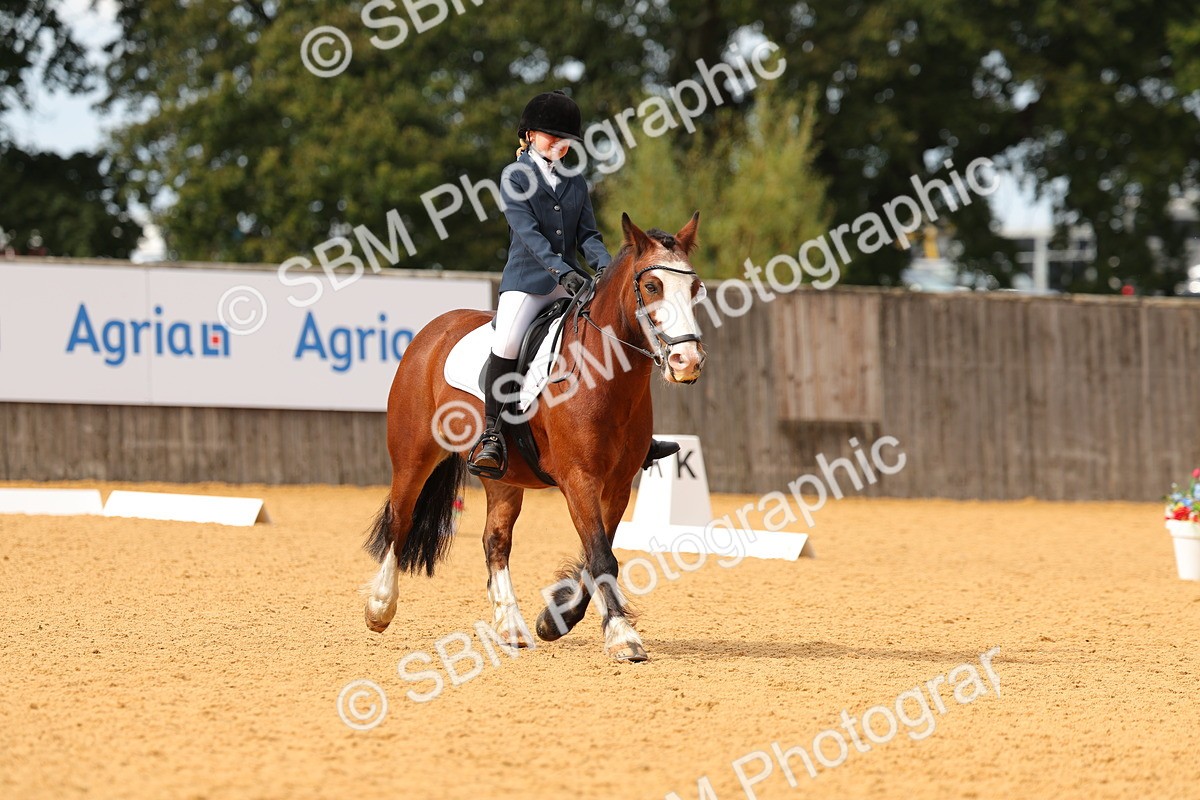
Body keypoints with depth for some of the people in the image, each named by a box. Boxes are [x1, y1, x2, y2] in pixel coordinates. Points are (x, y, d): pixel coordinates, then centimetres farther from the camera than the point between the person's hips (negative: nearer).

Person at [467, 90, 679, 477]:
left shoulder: (575, 183, 15)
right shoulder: (515, 179, -2)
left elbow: (587, 234, 9)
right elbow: (528, 232, -14)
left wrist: (605, 266, -12)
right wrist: (562, 271, -26)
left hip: (571, 280, 5)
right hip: (527, 280, -5)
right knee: (506, 344, -28)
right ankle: (491, 435, -20)